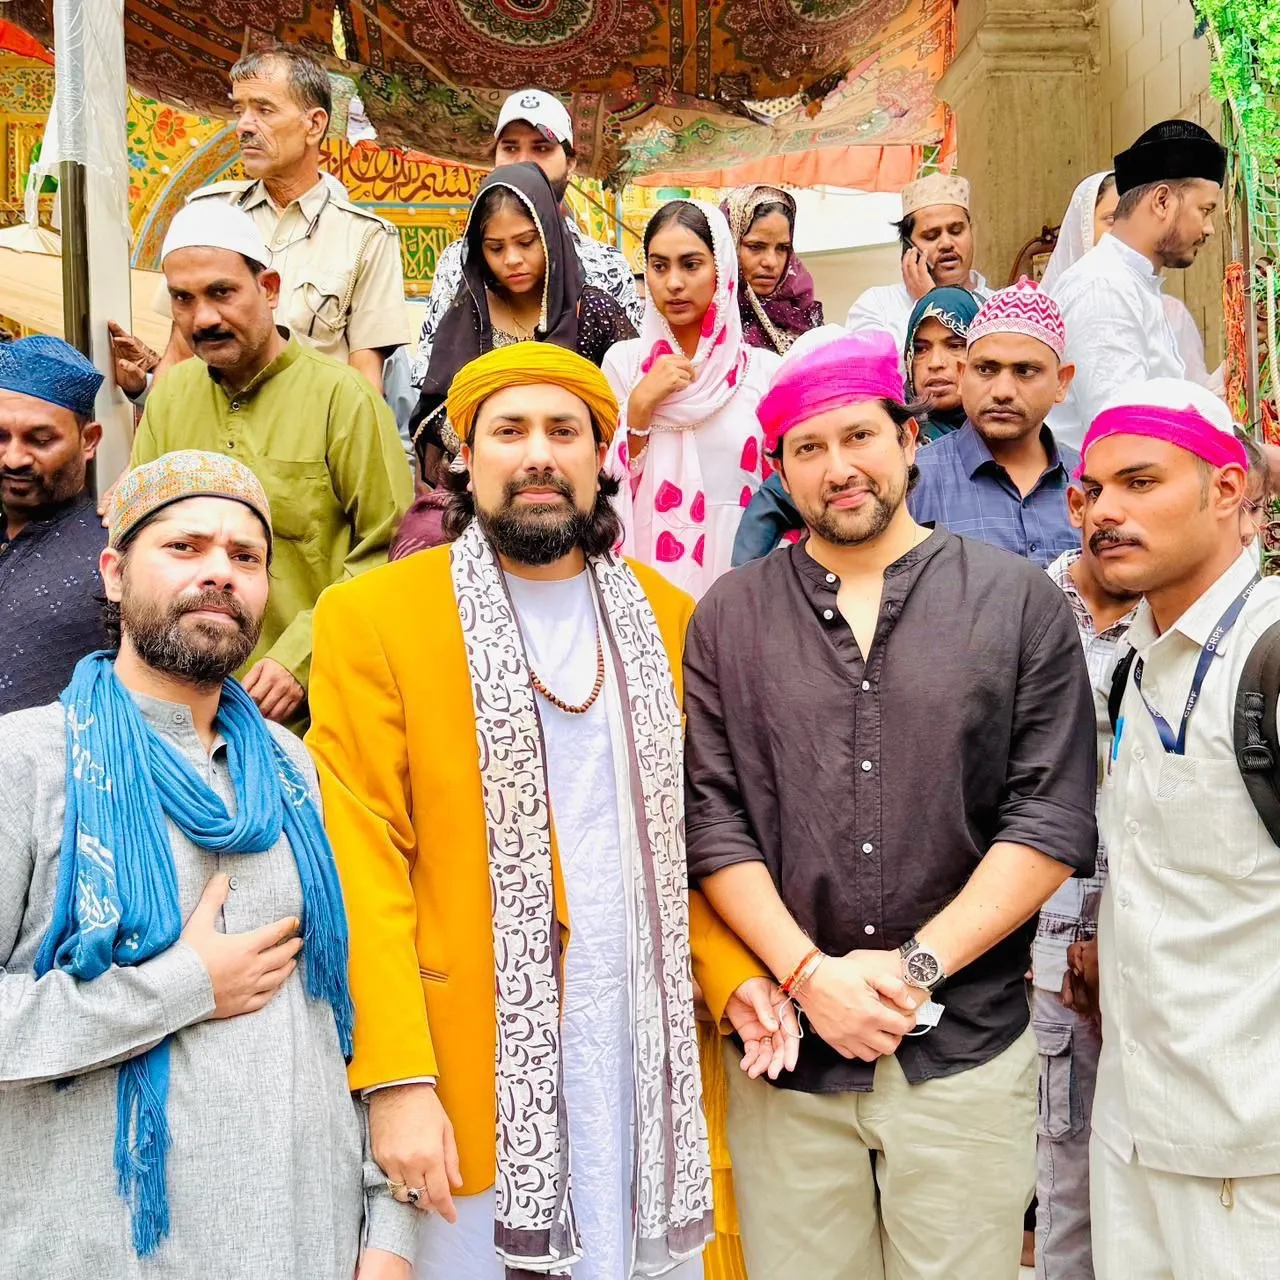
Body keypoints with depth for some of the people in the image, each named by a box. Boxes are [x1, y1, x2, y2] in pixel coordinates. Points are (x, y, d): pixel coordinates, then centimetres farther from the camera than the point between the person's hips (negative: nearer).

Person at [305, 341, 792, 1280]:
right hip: (475, 1054, -3)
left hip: (648, 1046, 3)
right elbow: (360, 866, -8)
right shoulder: (372, 615, -4)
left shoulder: (664, 615, 8)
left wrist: (729, 971, -3)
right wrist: (397, 1078, -13)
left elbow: (682, 829, 11)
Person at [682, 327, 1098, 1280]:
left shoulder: (1021, 603, 0)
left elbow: (1053, 822, -4)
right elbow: (712, 821, 0)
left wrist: (918, 964, -11)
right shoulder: (728, 618, 4)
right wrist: (811, 974, -11)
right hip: (788, 1048, 1)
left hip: (967, 1049, 0)